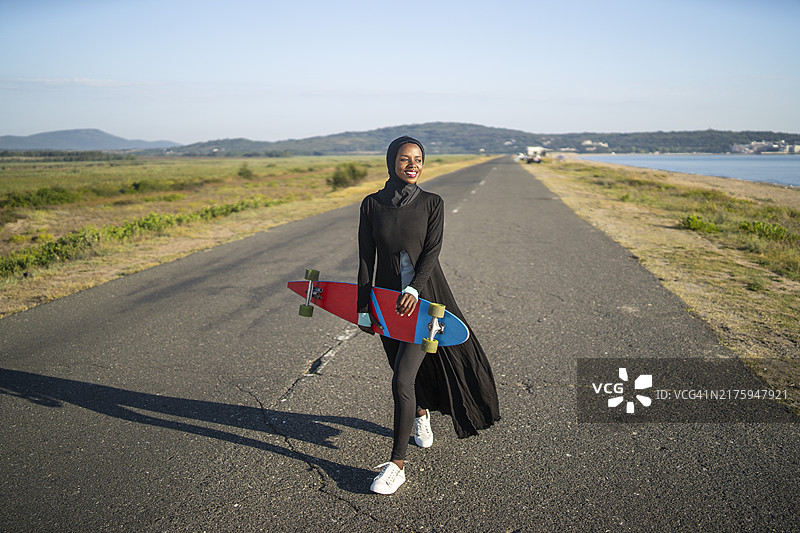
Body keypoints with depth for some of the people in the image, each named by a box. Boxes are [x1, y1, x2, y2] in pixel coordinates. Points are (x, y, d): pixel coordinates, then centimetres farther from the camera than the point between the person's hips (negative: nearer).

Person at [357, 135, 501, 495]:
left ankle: (397, 465, 1)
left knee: (402, 379, -11)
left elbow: (432, 251, -11)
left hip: (424, 299, -3)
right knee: (406, 370, 17)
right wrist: (363, 309, -1)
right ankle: (421, 414, 51)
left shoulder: (432, 204, -2)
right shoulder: (372, 205, 1)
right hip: (387, 299, 3)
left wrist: (414, 289, -28)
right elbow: (366, 260, 1)